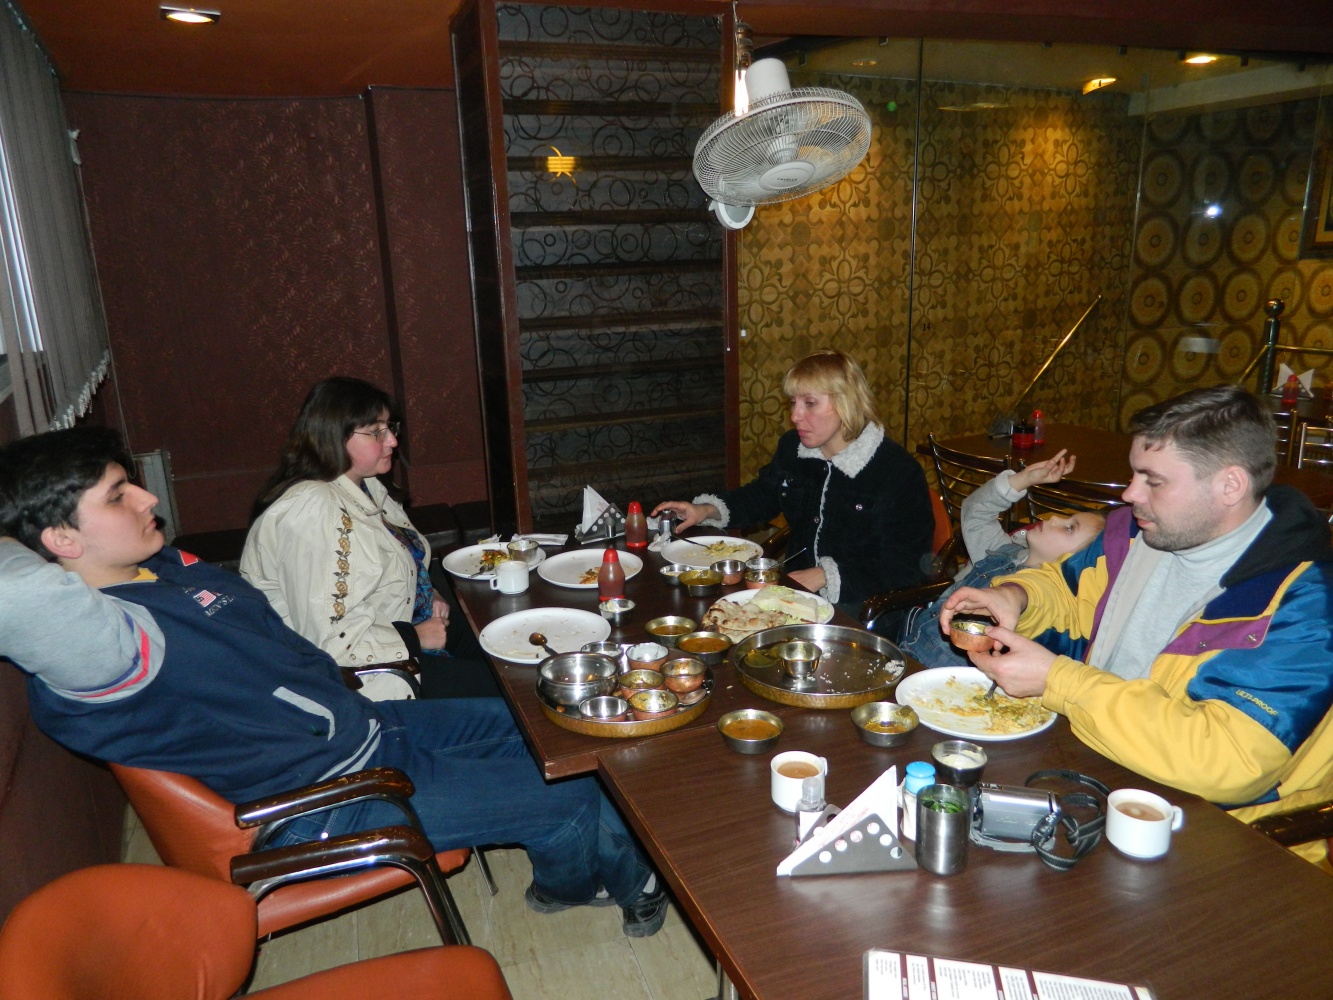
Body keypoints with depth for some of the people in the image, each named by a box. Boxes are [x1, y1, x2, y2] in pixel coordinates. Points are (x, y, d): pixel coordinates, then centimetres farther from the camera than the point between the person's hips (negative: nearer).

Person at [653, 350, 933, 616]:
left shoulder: (898, 472, -14)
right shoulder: (792, 447, 7)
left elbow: (903, 568, -15)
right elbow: (761, 495, 26)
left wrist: (826, 577, -23)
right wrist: (708, 510, 8)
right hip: (795, 589, 6)